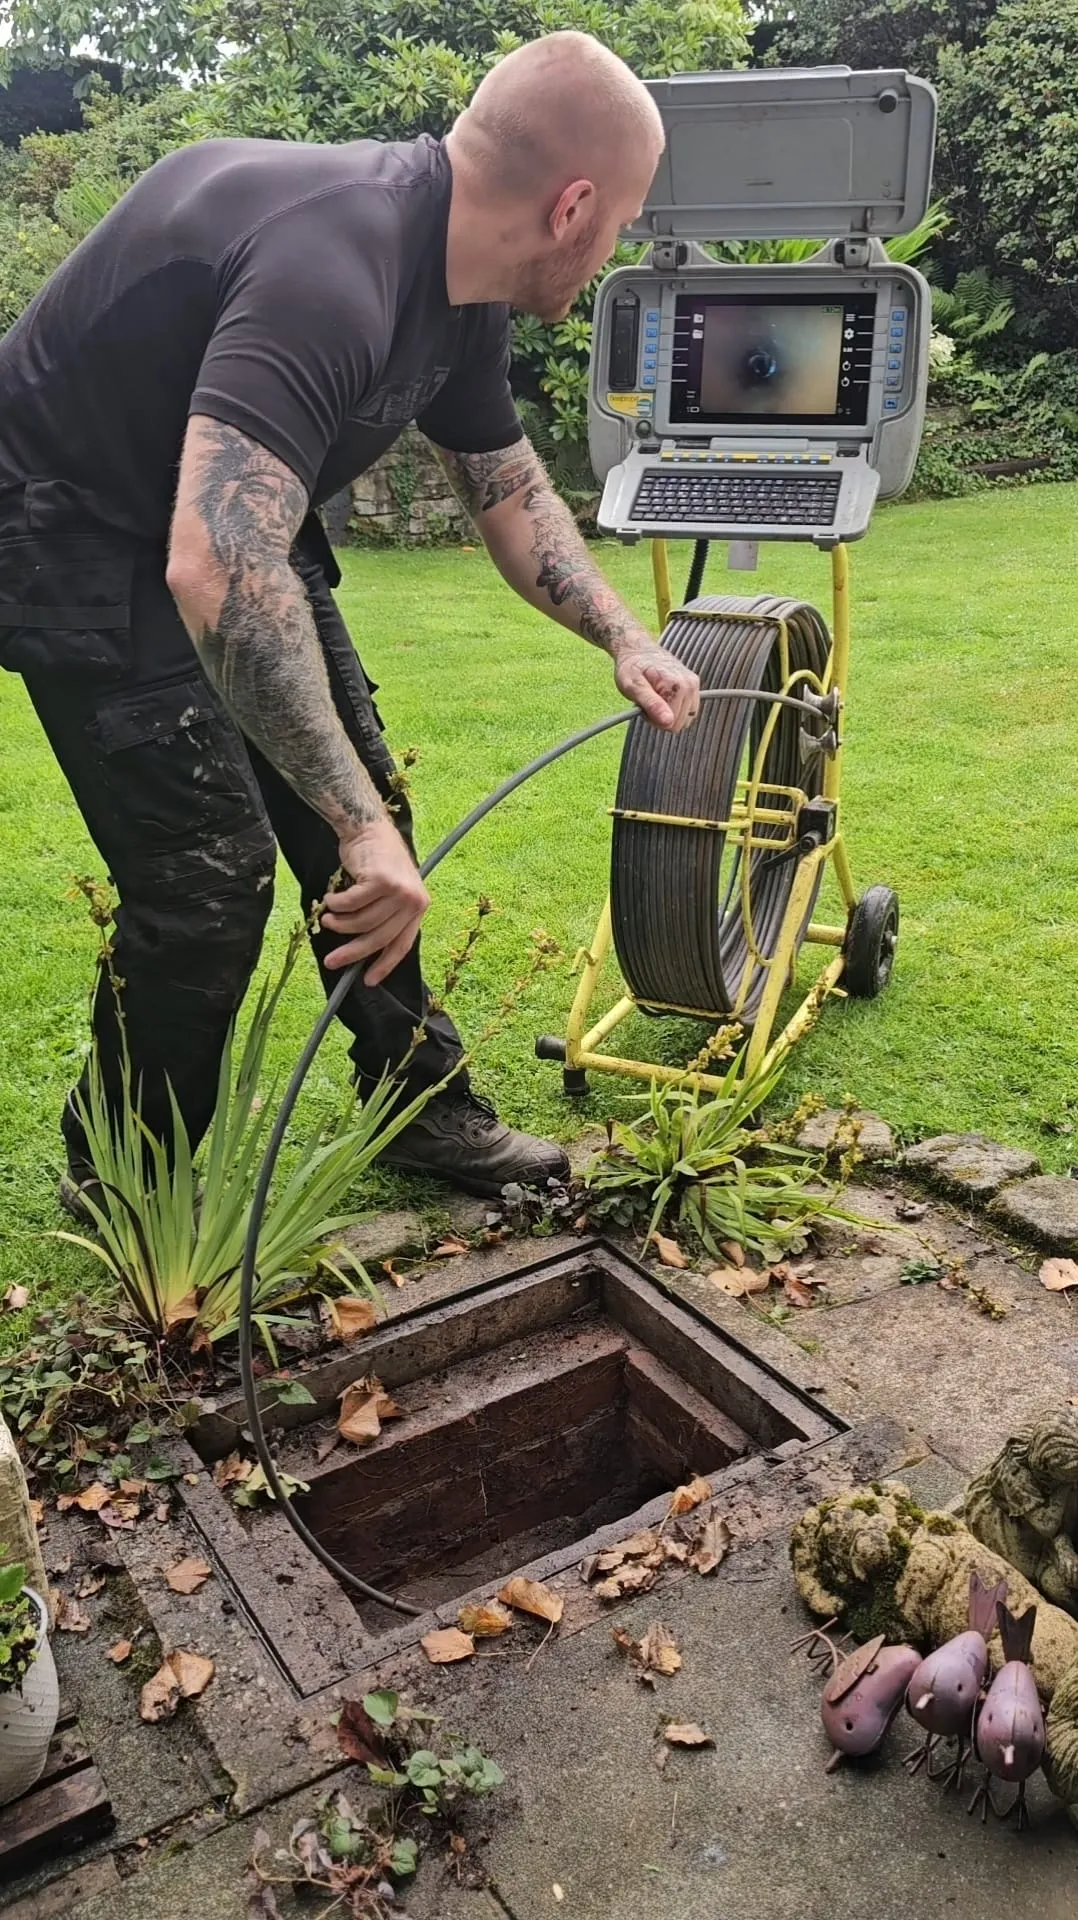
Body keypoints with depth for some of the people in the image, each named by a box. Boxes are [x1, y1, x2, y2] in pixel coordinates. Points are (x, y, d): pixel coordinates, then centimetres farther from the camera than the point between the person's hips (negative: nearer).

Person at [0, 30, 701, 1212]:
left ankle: (421, 1110, 23)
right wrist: (355, 826, -44)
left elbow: (508, 493, 12)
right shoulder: (328, 270, -34)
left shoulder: (459, 291, -3)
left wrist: (623, 637, -1)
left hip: (231, 515, 9)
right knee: (208, 871, -14)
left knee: (357, 804, 8)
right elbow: (215, 572, -46)